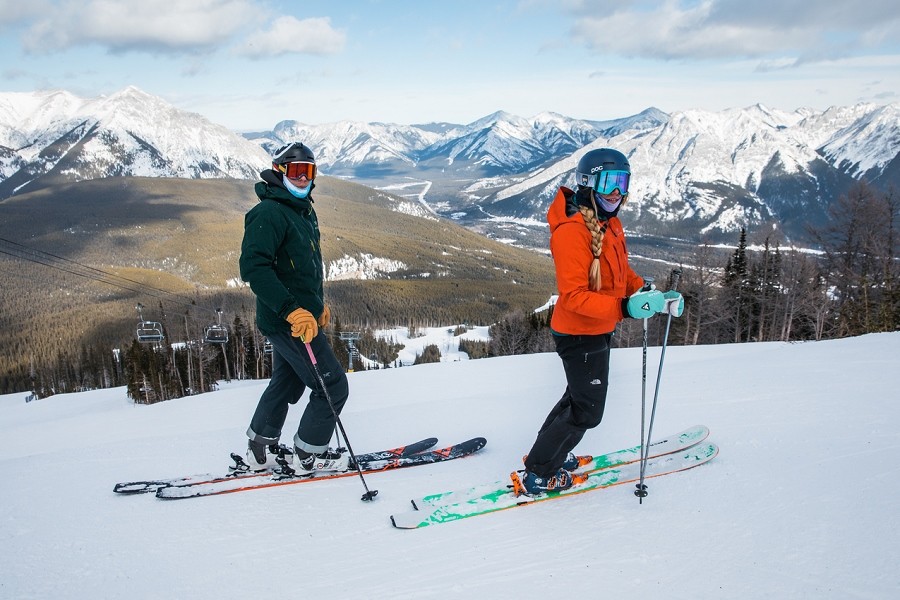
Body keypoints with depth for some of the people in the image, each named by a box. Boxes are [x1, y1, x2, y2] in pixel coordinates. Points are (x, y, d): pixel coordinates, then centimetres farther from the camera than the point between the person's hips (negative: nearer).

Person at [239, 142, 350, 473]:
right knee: (333, 385, -3)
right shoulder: (269, 213, -18)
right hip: (289, 321, -10)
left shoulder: (304, 211, 13)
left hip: (302, 315, 10)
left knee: (287, 383, 20)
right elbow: (253, 267, -27)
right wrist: (292, 310, -32)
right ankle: (309, 455, 12)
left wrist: (318, 303, 26)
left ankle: (260, 451, 33)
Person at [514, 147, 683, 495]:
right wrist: (625, 308, -38)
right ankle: (538, 476, 17)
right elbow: (573, 295, -31)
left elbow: (623, 274, 13)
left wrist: (652, 295, -3)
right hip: (579, 334, -10)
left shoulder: (610, 225, 4)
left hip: (600, 331, 10)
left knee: (580, 395, 25)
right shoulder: (571, 231, -26)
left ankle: (547, 454, 44)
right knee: (587, 411, 2)